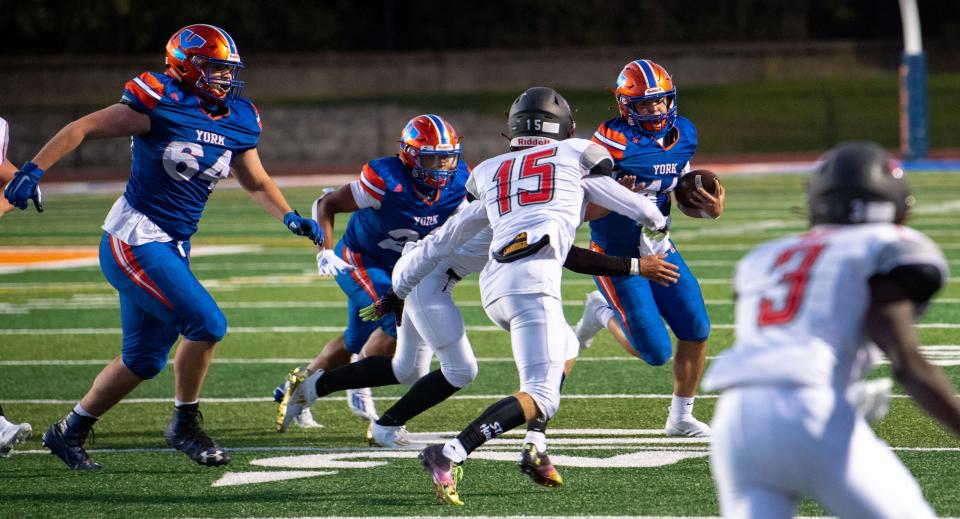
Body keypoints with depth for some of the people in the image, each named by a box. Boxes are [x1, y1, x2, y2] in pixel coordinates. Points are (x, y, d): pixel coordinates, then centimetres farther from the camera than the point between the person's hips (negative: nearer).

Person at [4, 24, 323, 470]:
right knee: (206, 323, -17)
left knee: (144, 360, 13)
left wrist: (290, 217, 6)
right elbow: (83, 128, -13)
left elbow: (256, 182, 22)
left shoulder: (238, 122, 7)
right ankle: (185, 425, 0)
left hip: (173, 247, 8)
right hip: (135, 239, -8)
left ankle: (69, 432, 27)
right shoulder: (161, 106, -15)